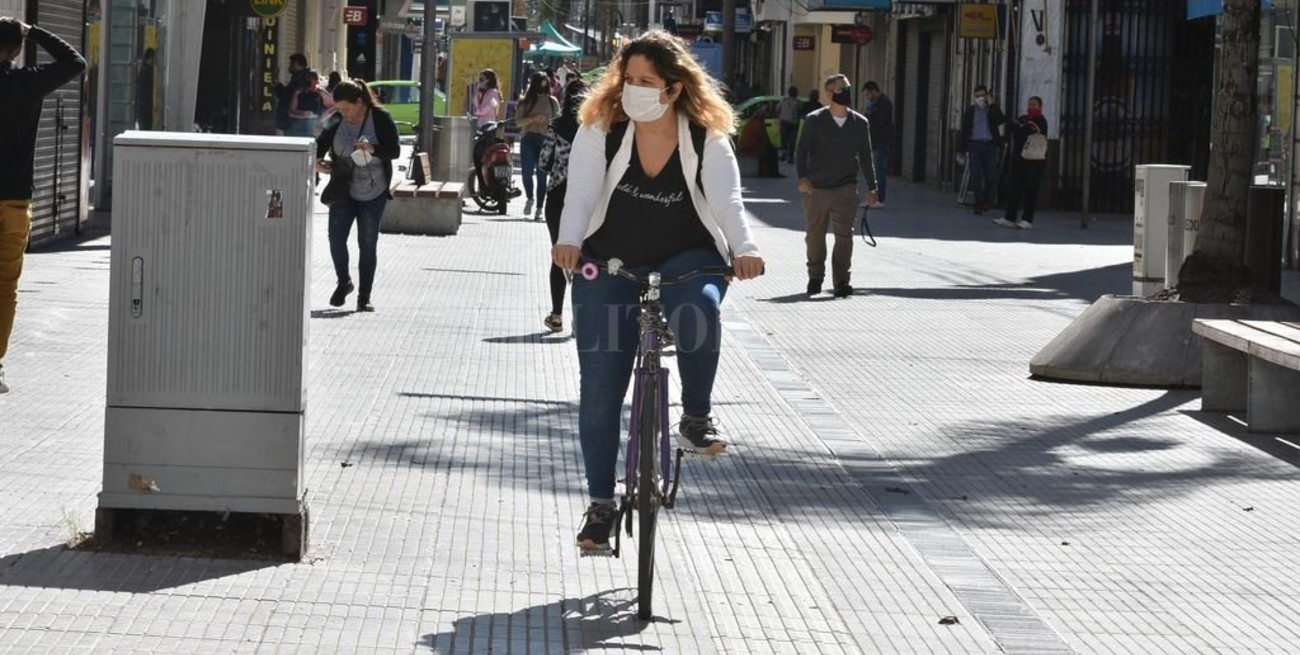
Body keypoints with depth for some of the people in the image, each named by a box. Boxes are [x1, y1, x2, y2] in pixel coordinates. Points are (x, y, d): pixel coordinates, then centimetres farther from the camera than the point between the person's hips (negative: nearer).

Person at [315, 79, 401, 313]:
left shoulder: (381, 119, -10)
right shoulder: (337, 122, -2)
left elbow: (394, 150, -13)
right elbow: (321, 143, 11)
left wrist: (373, 149, -32)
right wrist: (317, 161, -10)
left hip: (373, 193, -2)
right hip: (343, 191, 2)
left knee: (368, 245, 2)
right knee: (336, 238, -6)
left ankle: (364, 297, 12)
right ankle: (343, 283, 19)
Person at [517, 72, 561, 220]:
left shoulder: (552, 101, 11)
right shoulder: (526, 101, 10)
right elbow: (518, 120, 4)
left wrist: (547, 121, -11)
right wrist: (533, 119, -12)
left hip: (545, 139, 0)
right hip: (528, 139, 0)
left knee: (542, 175, -2)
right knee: (527, 172, -8)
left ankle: (539, 208, 2)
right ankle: (529, 198, 19)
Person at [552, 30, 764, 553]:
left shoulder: (707, 137, -8)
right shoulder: (601, 129, -8)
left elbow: (726, 199, -19)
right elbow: (581, 192, -19)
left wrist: (744, 249, -38)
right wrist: (569, 240, -39)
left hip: (686, 259, -1)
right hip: (609, 264, 1)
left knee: (698, 307, -37)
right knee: (599, 389, -3)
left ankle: (696, 418, -16)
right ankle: (600, 504, 10)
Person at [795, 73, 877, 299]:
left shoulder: (860, 123, 6)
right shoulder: (814, 120, -2)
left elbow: (865, 156, 13)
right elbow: (802, 151, -2)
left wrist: (871, 187, 12)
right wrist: (803, 177, -17)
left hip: (845, 189, 1)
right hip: (816, 188, -1)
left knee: (844, 235, -10)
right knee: (814, 235, 10)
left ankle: (841, 281, -8)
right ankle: (815, 278, 26)